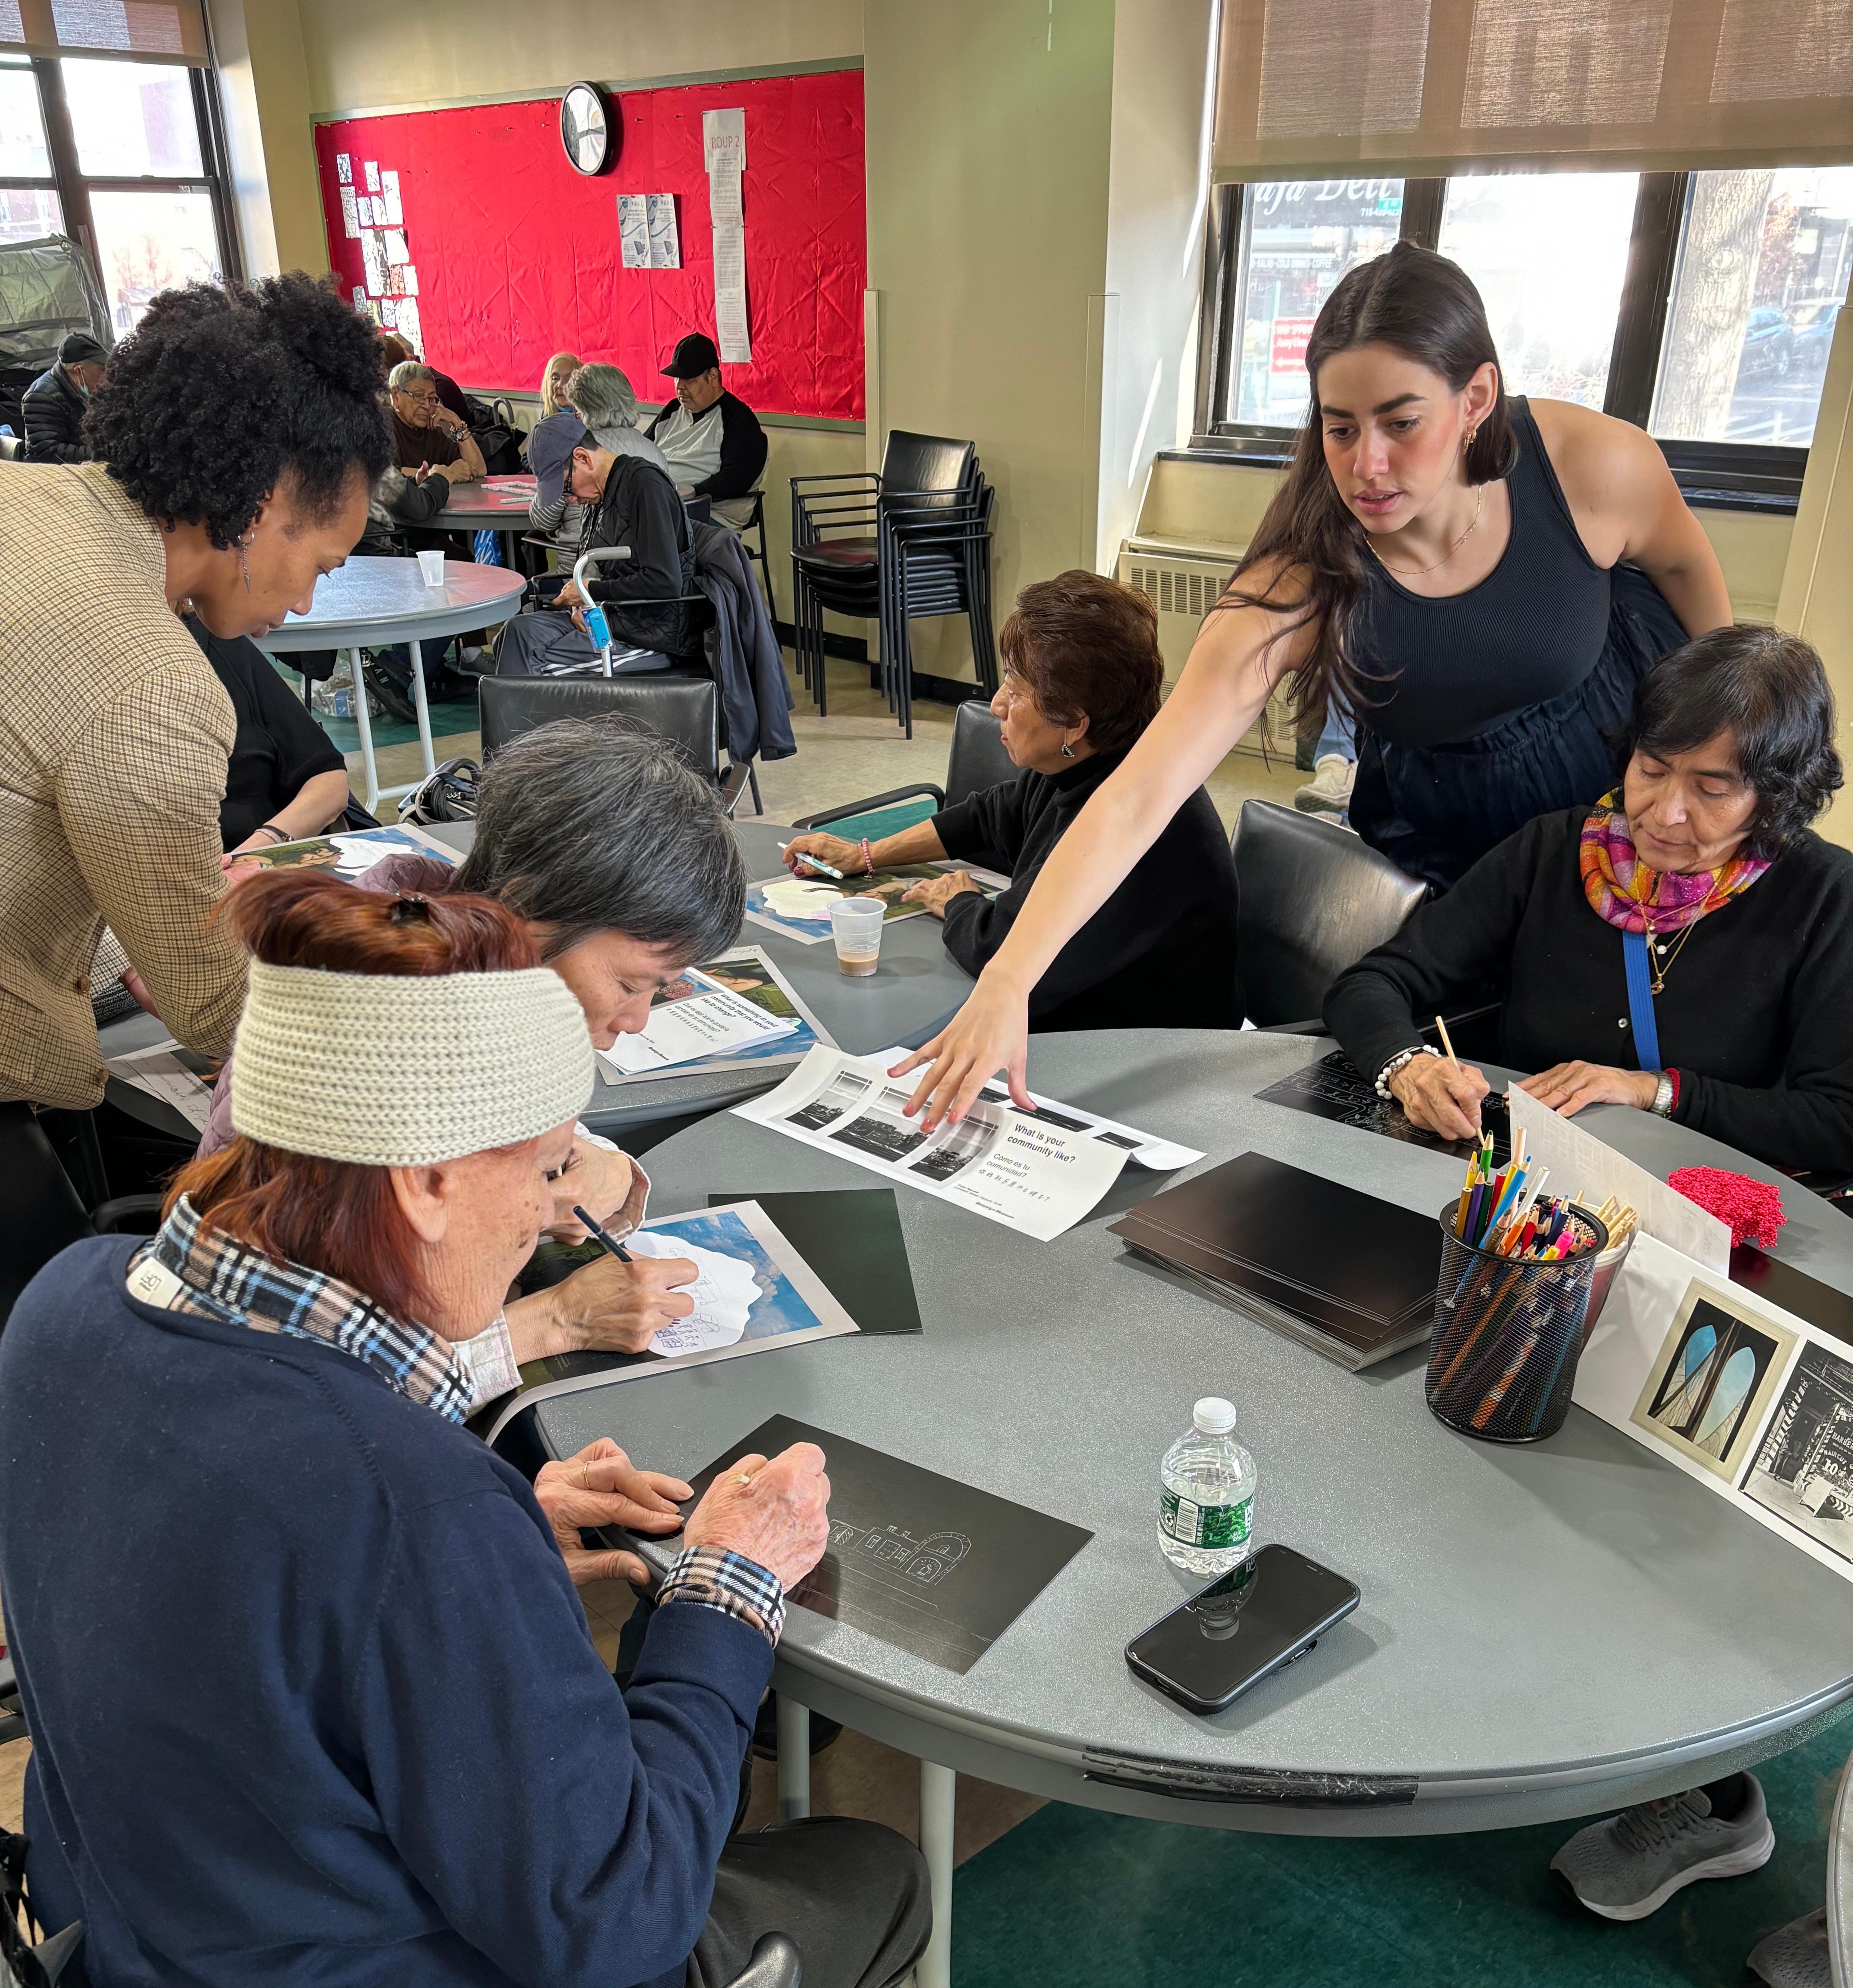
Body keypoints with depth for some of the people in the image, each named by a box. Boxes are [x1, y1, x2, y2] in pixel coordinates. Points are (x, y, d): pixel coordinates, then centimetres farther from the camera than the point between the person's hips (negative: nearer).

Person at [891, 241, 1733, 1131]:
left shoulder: (1595, 467, -29)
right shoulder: (1299, 589, -34)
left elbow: (1684, 564, -4)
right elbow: (1136, 798, -39)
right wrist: (1007, 984, -49)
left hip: (1635, 772, 2)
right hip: (1444, 857, -1)